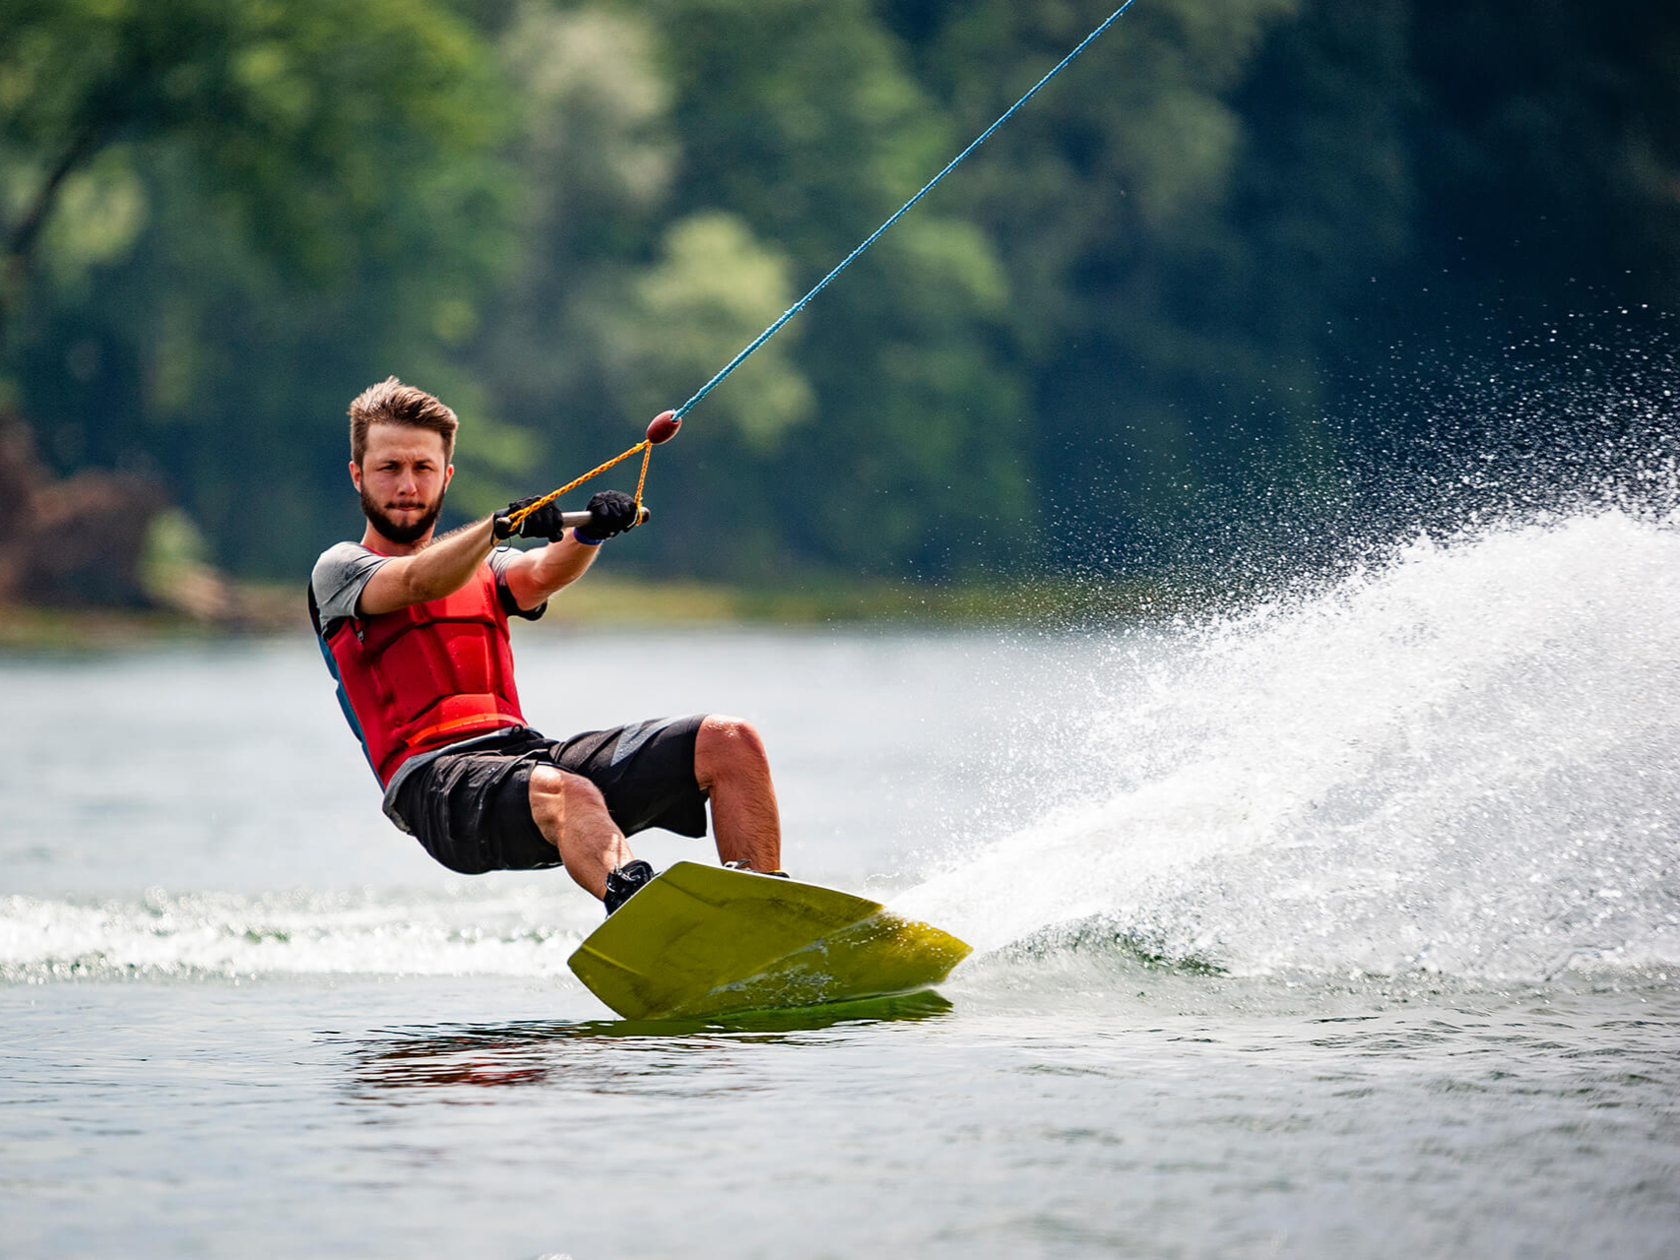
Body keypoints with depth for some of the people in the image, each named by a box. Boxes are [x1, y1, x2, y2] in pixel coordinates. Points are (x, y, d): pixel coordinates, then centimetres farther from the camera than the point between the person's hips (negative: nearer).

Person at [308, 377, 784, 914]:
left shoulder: (481, 568, 28)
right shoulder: (339, 570, 13)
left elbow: (543, 574, 4)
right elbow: (418, 584, -11)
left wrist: (590, 532, -19)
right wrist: (500, 525, -29)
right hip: (437, 782, -6)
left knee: (730, 742, -10)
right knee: (565, 793, -39)